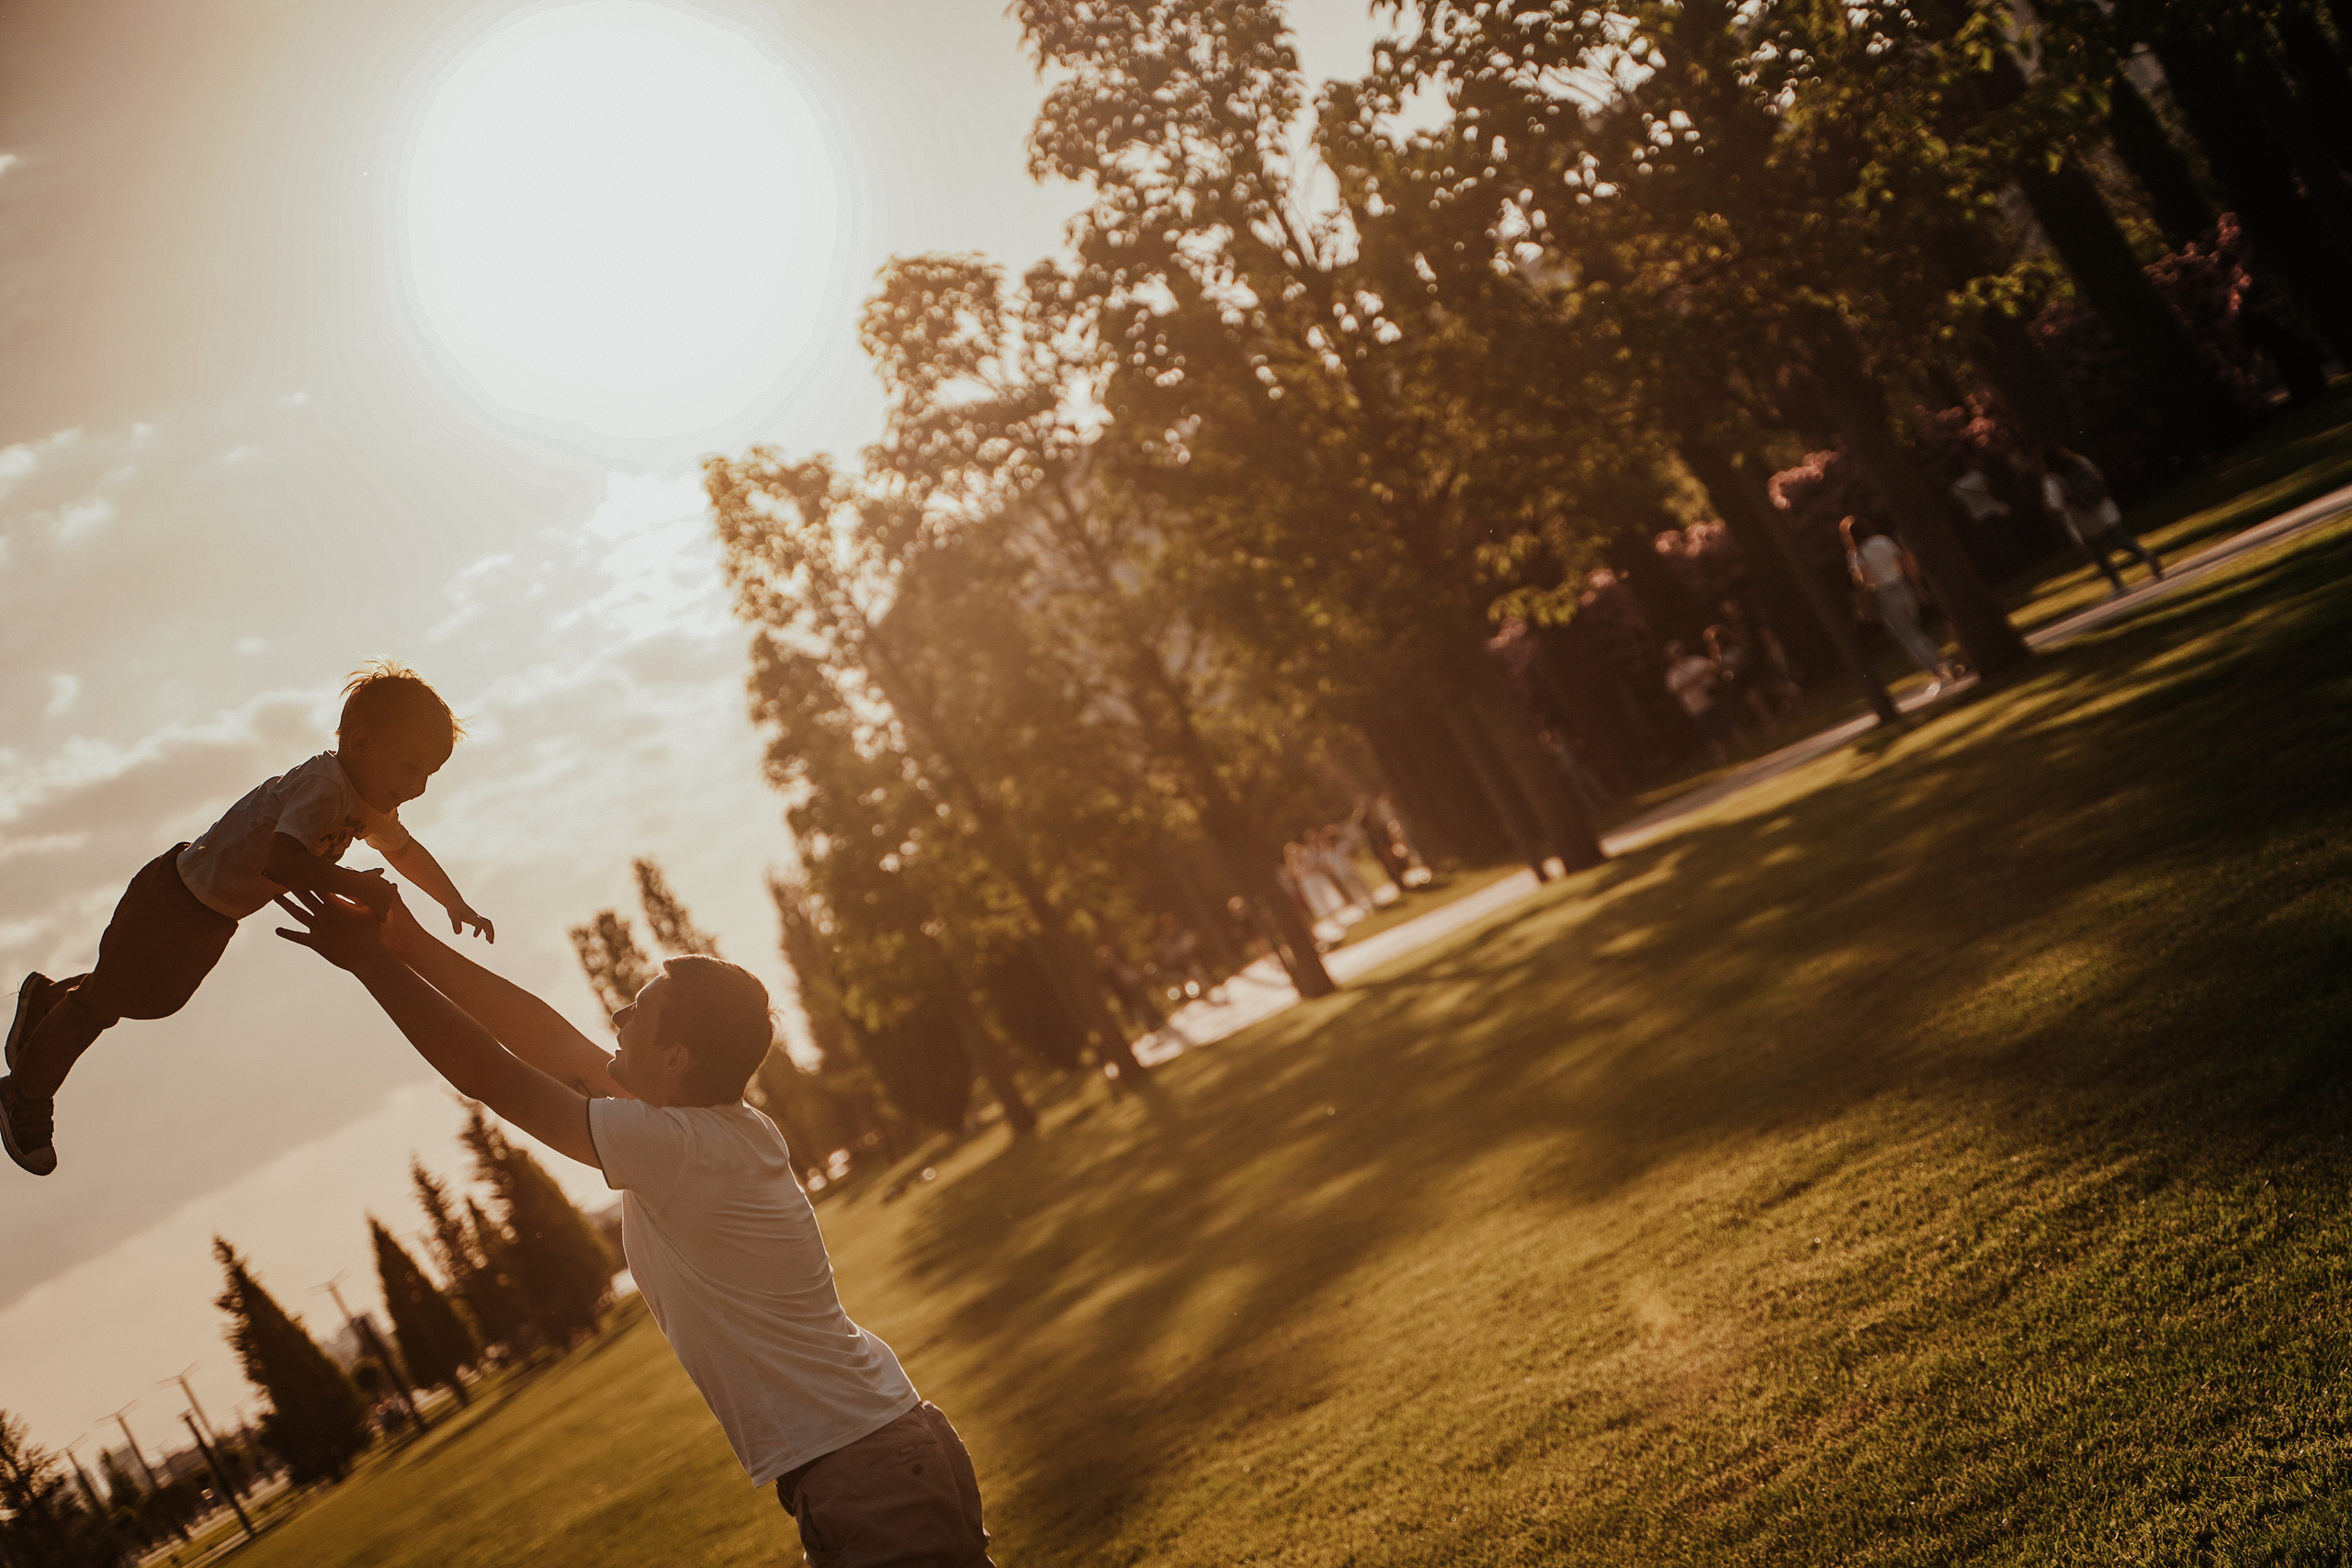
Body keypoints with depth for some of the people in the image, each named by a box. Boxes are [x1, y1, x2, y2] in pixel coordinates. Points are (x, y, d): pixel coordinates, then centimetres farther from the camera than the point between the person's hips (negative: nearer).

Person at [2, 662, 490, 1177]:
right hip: (171, 902, -9)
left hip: (215, 918, 9)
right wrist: (353, 884, -48)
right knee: (105, 1001, 8)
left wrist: (456, 905, 7)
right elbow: (281, 860, -51)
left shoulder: (372, 804, -6)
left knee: (155, 998, 30)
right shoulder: (323, 786, -36)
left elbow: (406, 851, 12)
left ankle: (49, 998, 53)